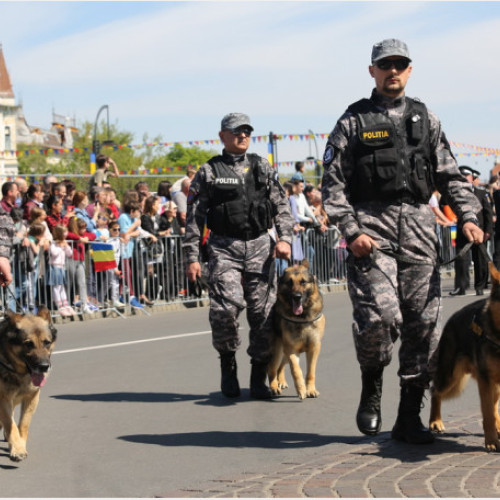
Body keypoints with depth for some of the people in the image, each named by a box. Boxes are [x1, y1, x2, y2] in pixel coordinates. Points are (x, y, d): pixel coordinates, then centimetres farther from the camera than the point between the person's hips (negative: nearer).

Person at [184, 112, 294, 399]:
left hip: (260, 246, 2)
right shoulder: (208, 173, 6)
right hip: (224, 248, -2)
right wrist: (192, 257, -3)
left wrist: (285, 237, -4)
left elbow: (282, 205, 12)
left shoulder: (262, 168, 14)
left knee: (264, 312, -2)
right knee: (225, 308, -18)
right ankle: (228, 364, 7)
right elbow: (194, 218, 4)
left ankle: (259, 380, 9)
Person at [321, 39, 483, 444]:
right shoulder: (353, 121, 7)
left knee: (424, 323, -1)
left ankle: (409, 418, 9)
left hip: (419, 228, 3)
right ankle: (371, 387, 10)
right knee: (379, 315, -19)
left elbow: (450, 176, 15)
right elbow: (333, 183, 2)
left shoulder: (426, 119, 16)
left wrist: (468, 216, -1)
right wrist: (351, 231, -10)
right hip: (371, 227, -3)